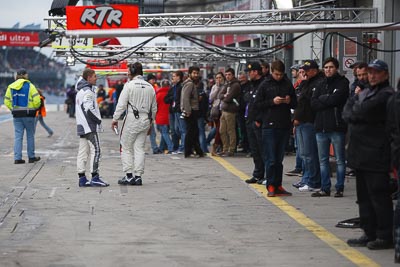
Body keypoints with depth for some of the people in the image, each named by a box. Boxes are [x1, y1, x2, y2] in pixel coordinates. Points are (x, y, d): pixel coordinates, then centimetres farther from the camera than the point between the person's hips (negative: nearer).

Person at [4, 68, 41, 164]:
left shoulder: (11, 87, 7)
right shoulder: (29, 86, -7)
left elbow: (7, 102, 9)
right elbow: (37, 100, -13)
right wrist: (35, 108, 6)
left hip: (16, 115, 4)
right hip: (28, 114, -4)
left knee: (18, 136, 4)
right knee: (30, 135, 9)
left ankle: (17, 158, -2)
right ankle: (31, 157, 15)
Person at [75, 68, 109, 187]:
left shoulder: (80, 91, 18)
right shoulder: (88, 92, -13)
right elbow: (89, 109, -21)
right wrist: (98, 119, -8)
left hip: (81, 126, 10)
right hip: (90, 127, -10)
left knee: (82, 152, 7)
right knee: (95, 150, -8)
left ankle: (82, 178, 8)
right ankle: (95, 177, -10)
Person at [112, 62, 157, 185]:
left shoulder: (129, 85, -8)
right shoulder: (150, 87, 10)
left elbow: (121, 104, -11)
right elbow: (154, 107, 15)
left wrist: (115, 119, -4)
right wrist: (150, 121, 25)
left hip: (132, 120, -5)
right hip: (145, 121, 5)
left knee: (126, 148, 3)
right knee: (140, 148, 8)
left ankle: (128, 175, 0)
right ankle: (138, 176, 6)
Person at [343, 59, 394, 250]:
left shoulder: (386, 95, -12)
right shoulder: (364, 93, 19)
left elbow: (362, 111, -21)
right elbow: (346, 113, 12)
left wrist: (355, 107, -1)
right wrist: (355, 115, -8)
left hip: (376, 155, -9)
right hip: (360, 154, 9)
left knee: (379, 195, -5)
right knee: (364, 196, 13)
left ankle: (385, 236, 2)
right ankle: (369, 234, 21)